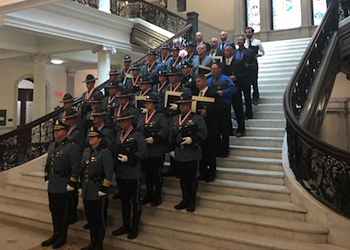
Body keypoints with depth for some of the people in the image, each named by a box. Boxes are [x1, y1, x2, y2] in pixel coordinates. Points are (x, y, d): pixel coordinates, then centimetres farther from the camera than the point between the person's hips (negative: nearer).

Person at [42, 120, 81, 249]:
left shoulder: (72, 147, -13)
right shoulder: (52, 145, 11)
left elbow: (75, 168, -16)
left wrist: (71, 184, -17)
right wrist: (47, 178, 17)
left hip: (64, 186, -7)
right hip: (52, 185, 7)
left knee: (63, 212, 5)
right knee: (54, 210, 16)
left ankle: (63, 237, 19)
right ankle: (56, 234, 31)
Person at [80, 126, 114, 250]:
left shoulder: (105, 152, -11)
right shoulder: (86, 151, 12)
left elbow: (109, 173, -15)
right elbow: (82, 169, 18)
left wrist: (104, 189, -17)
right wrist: (81, 185, 15)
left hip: (98, 192, -7)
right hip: (87, 191, 7)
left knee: (99, 219, 4)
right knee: (90, 218, 17)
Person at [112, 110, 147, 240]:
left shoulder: (137, 135, -10)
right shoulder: (118, 134, 9)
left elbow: (143, 152, -15)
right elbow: (116, 151, 15)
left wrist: (129, 158, -23)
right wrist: (115, 168, 6)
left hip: (133, 175, -6)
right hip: (120, 174, 6)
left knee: (135, 201, 6)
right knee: (124, 200, 17)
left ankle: (135, 228, 19)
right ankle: (125, 225, 31)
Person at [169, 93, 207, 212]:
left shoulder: (197, 118, -3)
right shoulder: (175, 119, 13)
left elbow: (203, 133, -8)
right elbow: (171, 136, 15)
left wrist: (192, 139, -22)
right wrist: (171, 149, 9)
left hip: (192, 154, -5)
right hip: (179, 153, 5)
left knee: (191, 177, 4)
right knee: (183, 178, 13)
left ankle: (192, 201, 17)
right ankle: (185, 199, 26)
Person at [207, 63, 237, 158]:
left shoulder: (225, 79, -2)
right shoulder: (208, 81, 16)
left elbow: (233, 88, -15)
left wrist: (223, 92, -24)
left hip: (223, 107, -5)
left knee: (224, 130, 1)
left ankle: (224, 151, 10)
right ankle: (217, 149, 21)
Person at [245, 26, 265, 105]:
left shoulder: (257, 42, 5)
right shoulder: (244, 43, 11)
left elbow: (262, 52, 11)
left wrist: (257, 55, -8)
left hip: (253, 64, -2)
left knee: (254, 81, -4)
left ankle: (255, 98, 8)